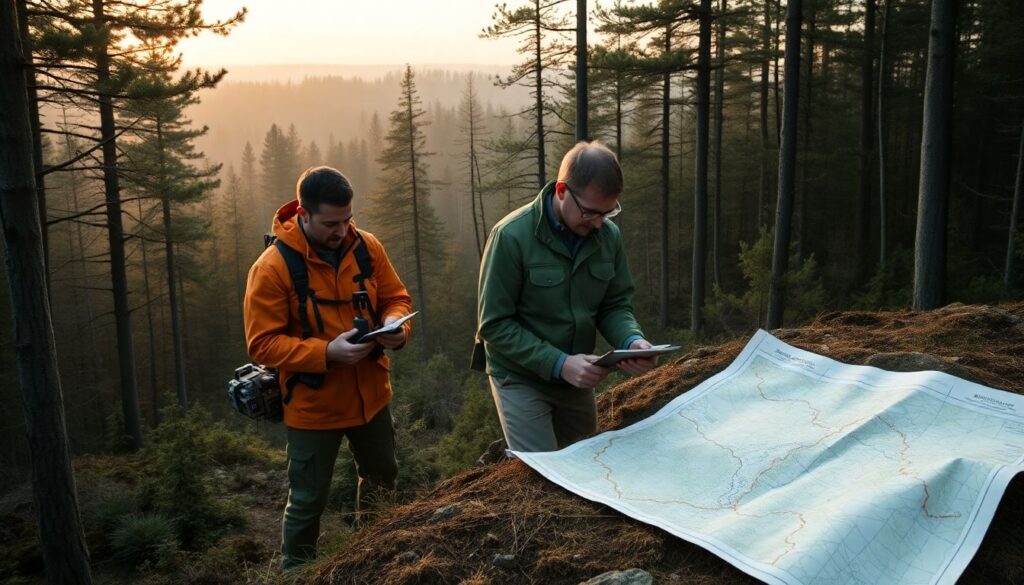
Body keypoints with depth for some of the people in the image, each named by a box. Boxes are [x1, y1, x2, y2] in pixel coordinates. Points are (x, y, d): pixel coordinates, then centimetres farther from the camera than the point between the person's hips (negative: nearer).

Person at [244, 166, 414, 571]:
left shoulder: (367, 248, -6)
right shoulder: (272, 267, -20)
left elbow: (396, 298, 4)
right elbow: (263, 343, -19)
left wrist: (396, 326, -19)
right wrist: (326, 352, -31)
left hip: (370, 396, 6)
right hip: (313, 405, -5)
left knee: (382, 479, 24)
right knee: (308, 500, 9)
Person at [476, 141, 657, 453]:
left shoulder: (609, 235, -7)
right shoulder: (512, 236, -22)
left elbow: (616, 304, 2)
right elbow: (495, 324, -20)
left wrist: (632, 340, -20)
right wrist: (559, 363, -28)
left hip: (576, 377, 6)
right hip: (521, 379, -5)